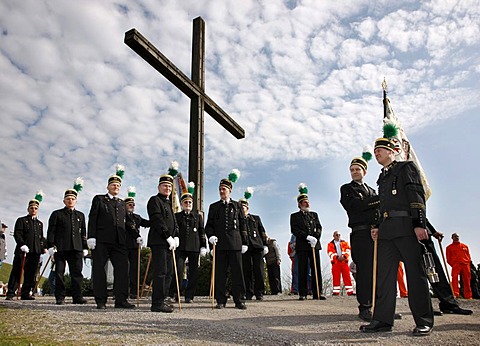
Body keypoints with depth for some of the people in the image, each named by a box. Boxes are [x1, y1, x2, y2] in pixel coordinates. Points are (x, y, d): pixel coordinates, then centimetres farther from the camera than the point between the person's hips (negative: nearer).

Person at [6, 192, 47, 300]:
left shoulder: (40, 223, 23)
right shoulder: (21, 220, 7)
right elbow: (17, 234, -5)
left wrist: (43, 247, 8)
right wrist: (22, 245, -19)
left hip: (35, 252, 5)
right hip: (22, 251, -4)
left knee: (31, 274, 3)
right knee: (17, 272, -4)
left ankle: (25, 293, 9)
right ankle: (10, 293, 0)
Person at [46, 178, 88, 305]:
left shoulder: (80, 215, 19)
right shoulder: (57, 214, 10)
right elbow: (51, 231, 3)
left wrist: (85, 247, 10)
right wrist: (51, 246, -7)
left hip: (76, 248, 2)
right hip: (60, 248, -2)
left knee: (77, 273, -1)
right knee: (59, 273, 1)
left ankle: (77, 297, 2)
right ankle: (60, 298, 7)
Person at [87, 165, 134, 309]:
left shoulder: (122, 203, 21)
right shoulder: (99, 199, 9)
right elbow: (92, 219, 1)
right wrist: (91, 236, -10)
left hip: (119, 241, 4)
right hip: (101, 240, -3)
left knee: (122, 268, -3)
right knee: (99, 269, 1)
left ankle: (121, 300, 1)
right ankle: (100, 301, 8)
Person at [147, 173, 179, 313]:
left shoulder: (168, 203, 25)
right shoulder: (155, 200, -3)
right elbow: (157, 220, -14)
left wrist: (176, 237, 4)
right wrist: (168, 237, -17)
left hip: (168, 242, 9)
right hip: (158, 241, -9)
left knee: (169, 272, 10)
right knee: (161, 272, -10)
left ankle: (161, 299, 18)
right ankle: (157, 303, -7)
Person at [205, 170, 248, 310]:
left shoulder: (237, 206, 12)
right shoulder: (213, 207, 14)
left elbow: (243, 225, 11)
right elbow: (208, 225, 12)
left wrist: (244, 242, 5)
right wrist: (211, 236, -8)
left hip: (235, 244, -1)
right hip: (219, 244, 1)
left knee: (237, 272, 0)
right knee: (219, 273, 2)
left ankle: (239, 300, 7)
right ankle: (221, 301, 11)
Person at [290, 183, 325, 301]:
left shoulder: (314, 214, 21)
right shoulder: (294, 216, 8)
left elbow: (319, 227, 11)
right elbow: (294, 230, -4)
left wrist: (316, 238, -9)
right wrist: (307, 237, -15)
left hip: (315, 245, 3)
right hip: (302, 246, -3)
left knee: (316, 269, 0)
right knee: (303, 270, -2)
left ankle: (317, 293, 4)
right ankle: (302, 294, 2)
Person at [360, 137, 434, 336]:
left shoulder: (406, 168, 4)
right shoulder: (382, 178, 24)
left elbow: (417, 196, -6)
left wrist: (420, 224, -16)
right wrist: (378, 227, 13)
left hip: (406, 227, -7)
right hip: (386, 231, 7)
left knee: (415, 273, -3)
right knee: (384, 275, 3)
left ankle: (424, 322, 4)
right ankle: (383, 320, 7)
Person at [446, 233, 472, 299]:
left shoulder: (465, 246, 20)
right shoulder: (449, 247, 13)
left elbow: (468, 256, 17)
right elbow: (448, 259, 8)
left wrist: (468, 263, 2)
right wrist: (453, 265, -5)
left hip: (466, 265, 3)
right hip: (456, 265, -3)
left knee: (467, 280, 3)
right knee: (454, 278, -18)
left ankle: (468, 296, 9)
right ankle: (455, 294, -23)